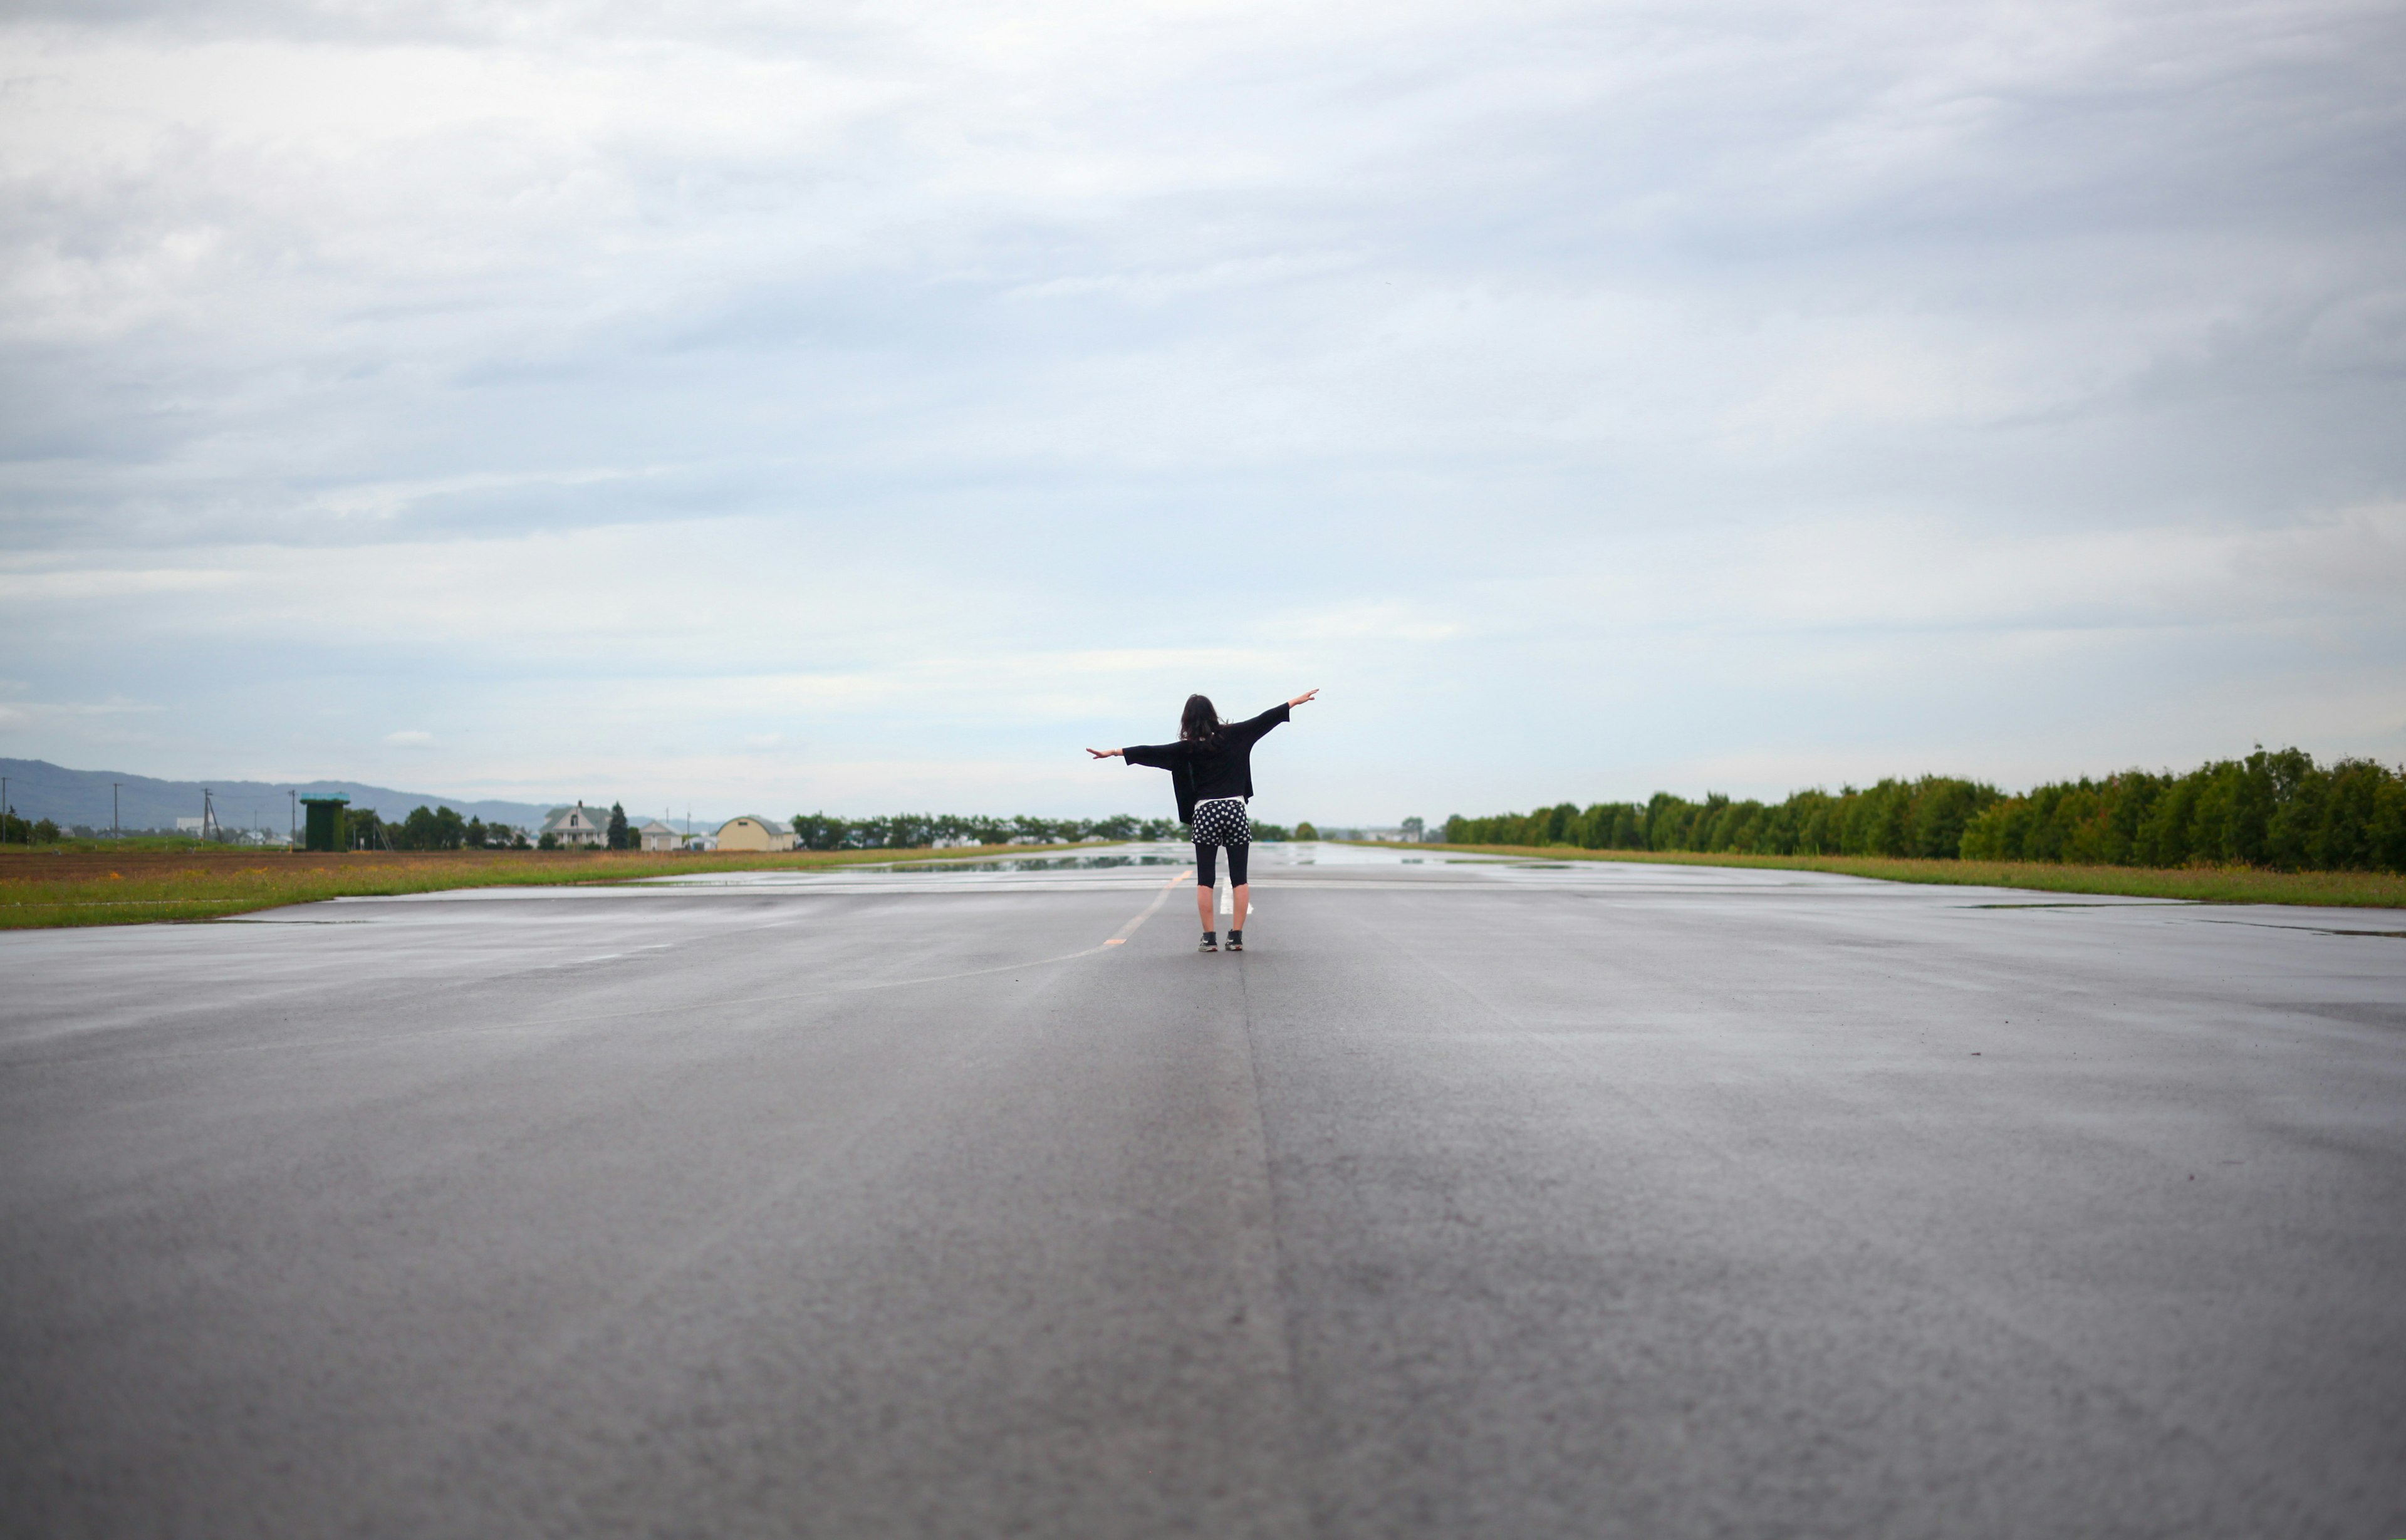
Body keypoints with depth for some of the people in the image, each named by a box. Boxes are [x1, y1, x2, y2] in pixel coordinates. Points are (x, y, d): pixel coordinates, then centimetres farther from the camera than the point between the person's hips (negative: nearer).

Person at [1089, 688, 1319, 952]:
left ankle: (1209, 938, -3)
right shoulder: (1232, 736, 0)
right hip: (1236, 810, 2)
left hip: (1205, 812, -2)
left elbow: (1151, 752, -8)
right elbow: (1264, 720, 7)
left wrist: (1114, 752, -5)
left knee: (1205, 879, 3)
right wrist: (1296, 701, 17)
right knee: (1239, 878, 5)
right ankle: (1236, 936, 1)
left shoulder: (1189, 748, -5)